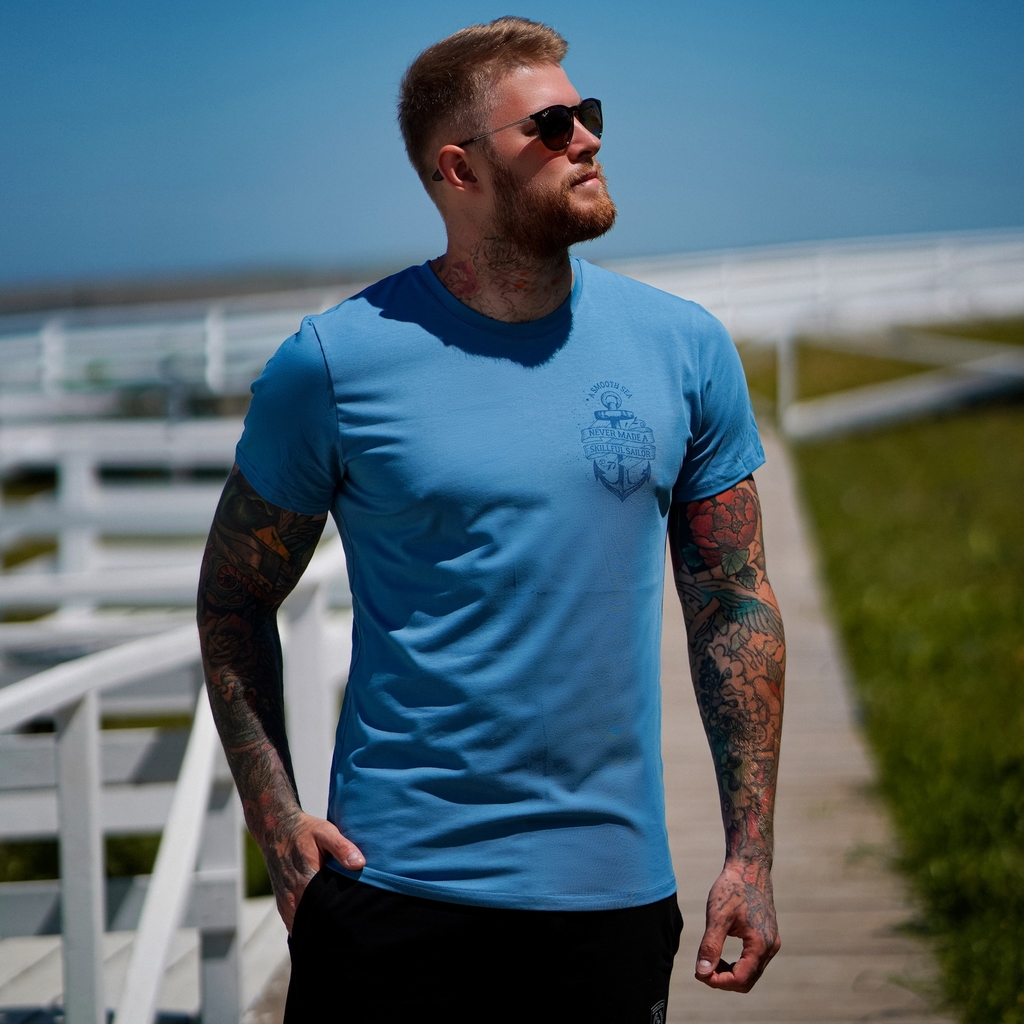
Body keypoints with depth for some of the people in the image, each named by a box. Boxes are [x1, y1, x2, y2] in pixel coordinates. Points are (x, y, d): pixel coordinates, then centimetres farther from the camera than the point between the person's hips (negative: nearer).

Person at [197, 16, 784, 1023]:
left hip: (611, 892, 2)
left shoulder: (684, 346, 3)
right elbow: (234, 598, 5)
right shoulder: (334, 361, -5)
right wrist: (276, 819, -5)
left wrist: (750, 854, 3)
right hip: (391, 881, -2)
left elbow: (734, 608, 7)